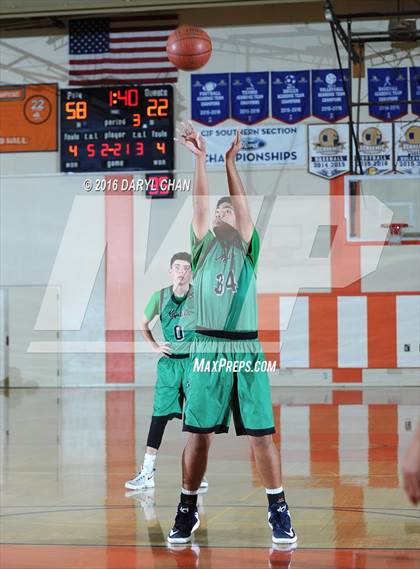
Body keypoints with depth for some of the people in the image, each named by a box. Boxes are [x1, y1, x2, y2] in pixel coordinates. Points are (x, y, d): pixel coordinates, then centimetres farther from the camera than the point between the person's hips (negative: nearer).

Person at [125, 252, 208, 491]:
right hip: (169, 363, 2)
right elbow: (144, 324, 16)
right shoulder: (160, 297, 1)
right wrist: (155, 346, 4)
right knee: (159, 415, 0)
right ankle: (147, 473, 3)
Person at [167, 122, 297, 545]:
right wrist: (200, 157, -11)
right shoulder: (202, 247, 12)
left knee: (261, 435, -2)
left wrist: (230, 161, -11)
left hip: (246, 350, -1)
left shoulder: (248, 249, 10)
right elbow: (200, 206, -1)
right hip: (207, 349, 1)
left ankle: (278, 511, 8)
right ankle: (187, 511, 14)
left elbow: (243, 207, -3)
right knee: (198, 434, 1)